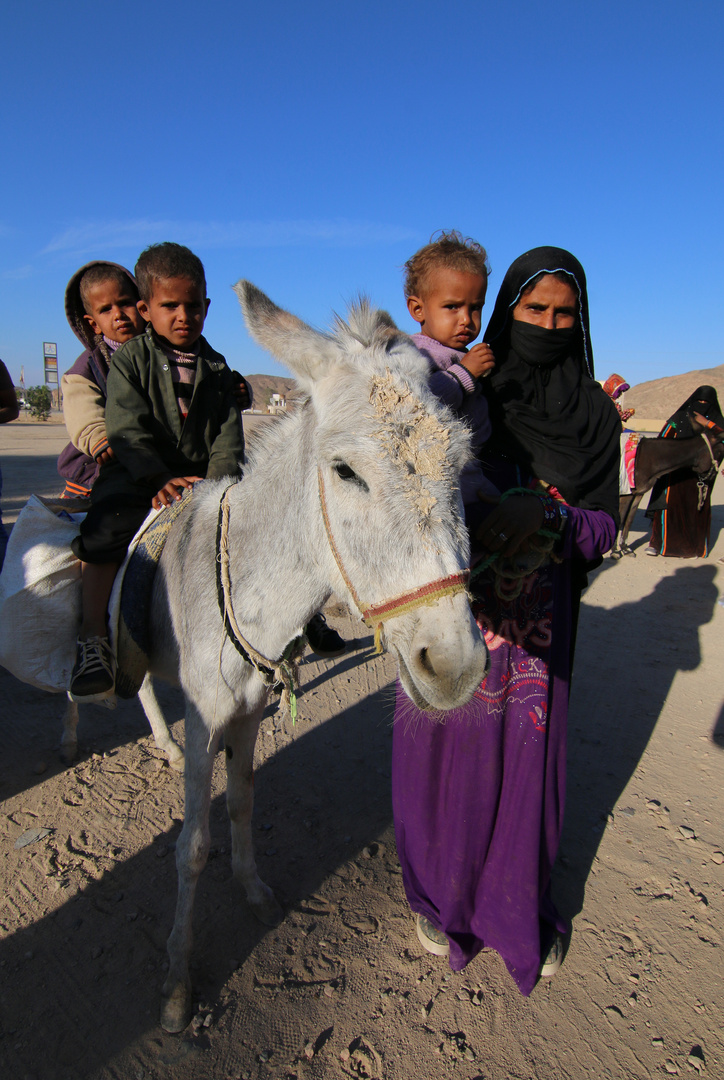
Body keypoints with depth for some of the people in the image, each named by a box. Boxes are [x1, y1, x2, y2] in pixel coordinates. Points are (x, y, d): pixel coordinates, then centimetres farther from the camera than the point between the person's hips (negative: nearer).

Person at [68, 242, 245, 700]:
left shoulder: (215, 368, 10)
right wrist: (160, 480, -24)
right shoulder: (129, 359, 1)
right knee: (106, 529, -27)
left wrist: (218, 482, -14)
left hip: (203, 476, 3)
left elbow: (228, 435, 4)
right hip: (136, 475, -3)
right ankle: (93, 640, -16)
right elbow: (127, 430, -10)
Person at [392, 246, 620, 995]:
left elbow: (604, 527, -2)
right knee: (449, 754, 9)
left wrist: (550, 516, -22)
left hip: (539, 618, 2)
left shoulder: (594, 414, 3)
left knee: (527, 760, 11)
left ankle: (520, 910, 37)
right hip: (452, 604, -1)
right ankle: (441, 898, 36)